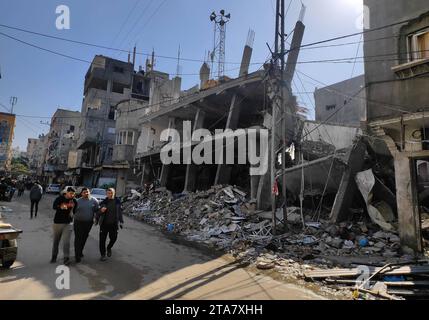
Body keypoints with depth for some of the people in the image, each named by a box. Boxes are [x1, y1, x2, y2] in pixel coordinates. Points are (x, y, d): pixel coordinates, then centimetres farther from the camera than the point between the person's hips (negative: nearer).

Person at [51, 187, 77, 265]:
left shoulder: (74, 200, 2)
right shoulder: (60, 198, -4)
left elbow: (75, 211, 12)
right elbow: (54, 206, -19)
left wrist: (73, 206, -9)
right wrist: (61, 207, -38)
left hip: (68, 223, 0)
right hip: (58, 222, 0)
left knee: (66, 241, -9)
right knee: (56, 241, 13)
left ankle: (66, 258, -3)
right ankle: (54, 256, 31)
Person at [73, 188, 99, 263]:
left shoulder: (93, 200, 0)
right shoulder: (78, 201, 0)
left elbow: (97, 209, 3)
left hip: (89, 223, 2)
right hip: (78, 222, -2)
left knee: (84, 238, 14)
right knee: (78, 238, -3)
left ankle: (80, 252, 33)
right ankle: (77, 255, 5)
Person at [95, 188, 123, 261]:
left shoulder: (117, 202, 1)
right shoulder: (103, 202, -2)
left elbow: (120, 212, 7)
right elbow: (98, 212, 2)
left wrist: (121, 221, 6)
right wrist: (101, 210, -21)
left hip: (114, 224, 1)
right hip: (104, 224, -1)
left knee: (113, 238, 8)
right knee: (102, 239, 2)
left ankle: (109, 248, 40)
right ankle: (103, 254, 19)